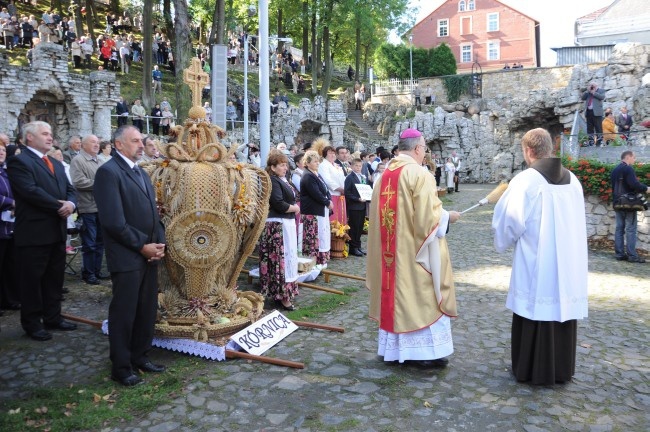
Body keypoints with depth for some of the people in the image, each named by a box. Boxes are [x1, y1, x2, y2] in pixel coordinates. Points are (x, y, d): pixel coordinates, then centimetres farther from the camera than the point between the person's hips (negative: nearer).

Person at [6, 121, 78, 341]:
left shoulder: (57, 164, 17)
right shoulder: (19, 162, -9)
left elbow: (69, 189, 10)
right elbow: (31, 191, -21)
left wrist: (70, 203, -12)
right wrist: (59, 206, -16)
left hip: (57, 231, 8)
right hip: (33, 233, -8)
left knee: (54, 278, 15)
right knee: (32, 280, 4)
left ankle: (53, 317, 27)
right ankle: (32, 323, 16)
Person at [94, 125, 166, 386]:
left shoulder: (141, 173, 16)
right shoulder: (109, 171, -11)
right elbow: (113, 221, -19)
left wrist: (159, 243, 2)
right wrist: (142, 246, -14)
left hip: (149, 254, 8)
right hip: (127, 256, -8)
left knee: (147, 310, 14)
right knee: (124, 312, 3)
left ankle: (139, 356, 30)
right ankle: (121, 366, 17)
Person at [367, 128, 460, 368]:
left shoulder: (385, 174, 7)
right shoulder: (420, 174, -15)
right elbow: (428, 216, -19)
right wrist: (447, 216, 0)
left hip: (391, 249, 7)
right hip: (415, 249, -7)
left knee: (395, 293, 14)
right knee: (422, 296, 4)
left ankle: (394, 347, 22)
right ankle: (426, 351, 11)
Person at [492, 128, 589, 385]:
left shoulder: (525, 180, -14)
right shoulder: (572, 179, 5)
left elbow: (511, 220, -14)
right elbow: (575, 221, 12)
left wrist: (503, 241, 5)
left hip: (536, 262, -6)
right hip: (569, 262, 6)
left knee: (535, 315, 5)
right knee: (563, 306, 13)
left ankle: (533, 370, 16)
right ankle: (561, 369, 25)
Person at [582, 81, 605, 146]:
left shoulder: (601, 90, 8)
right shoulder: (588, 92, 21)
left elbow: (602, 97, -10)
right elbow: (583, 98, 8)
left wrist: (593, 92, -7)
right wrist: (588, 91, 0)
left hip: (596, 112, -5)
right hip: (588, 112, 5)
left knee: (598, 129, -6)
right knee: (589, 129, 5)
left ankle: (599, 143, -7)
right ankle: (590, 143, 8)